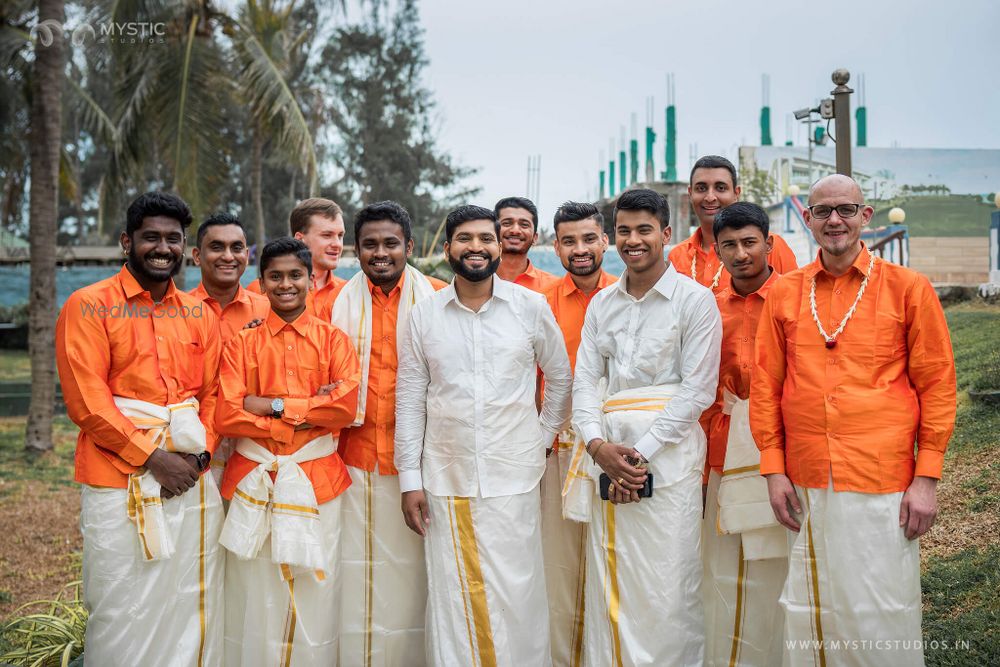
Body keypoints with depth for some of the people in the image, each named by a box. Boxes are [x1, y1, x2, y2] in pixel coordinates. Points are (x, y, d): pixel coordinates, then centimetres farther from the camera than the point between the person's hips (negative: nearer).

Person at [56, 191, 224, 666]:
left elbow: (213, 393, 10)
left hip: (193, 480, 4)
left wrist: (200, 453, -7)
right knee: (124, 614, 2)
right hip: (122, 481, -4)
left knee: (192, 606, 9)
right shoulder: (89, 306, -3)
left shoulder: (199, 314, 12)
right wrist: (153, 458, -13)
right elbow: (87, 401, -9)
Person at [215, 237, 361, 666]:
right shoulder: (242, 344, 7)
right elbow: (227, 415, -7)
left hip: (316, 478, 0)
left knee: (314, 596, 4)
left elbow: (346, 405, -10)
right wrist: (309, 410, -11)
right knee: (255, 601, 6)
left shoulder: (333, 340, 6)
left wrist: (273, 405, -11)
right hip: (253, 479, 1)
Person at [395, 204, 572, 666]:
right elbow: (409, 401, 4)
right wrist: (410, 480, 1)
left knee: (516, 598, 2)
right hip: (445, 479, 1)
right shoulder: (424, 315, 3)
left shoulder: (531, 307, 1)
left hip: (513, 477, -1)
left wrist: (541, 440, 7)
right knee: (451, 598, 7)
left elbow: (561, 378, 12)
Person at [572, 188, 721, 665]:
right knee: (606, 585, 6)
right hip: (607, 454, 5)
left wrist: (641, 452, -12)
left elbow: (698, 390, -7)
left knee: (666, 587, -4)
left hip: (668, 455, -4)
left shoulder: (694, 299, 0)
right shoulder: (601, 304, 15)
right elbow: (585, 381, 10)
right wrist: (598, 446, -8)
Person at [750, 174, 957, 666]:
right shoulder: (784, 293, 7)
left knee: (883, 617, 2)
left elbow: (937, 385, 0)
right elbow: (765, 385, 9)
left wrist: (927, 477, -5)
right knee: (807, 615, 13)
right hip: (805, 484, 3)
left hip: (883, 483, -3)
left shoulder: (908, 288, 0)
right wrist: (774, 469, 3)